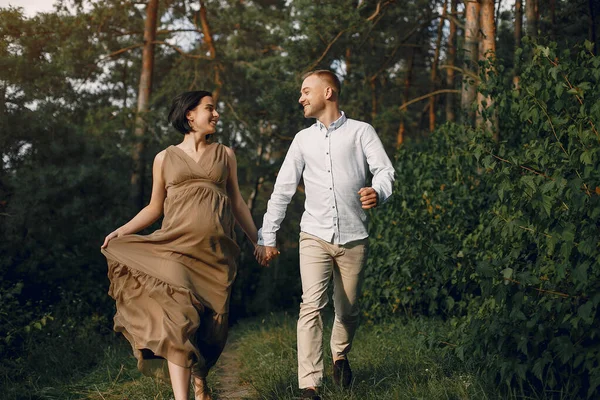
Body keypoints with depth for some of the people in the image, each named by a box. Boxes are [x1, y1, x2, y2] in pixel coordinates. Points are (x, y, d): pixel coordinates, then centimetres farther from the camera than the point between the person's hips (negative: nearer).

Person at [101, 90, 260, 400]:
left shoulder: (225, 155, 15)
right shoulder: (165, 158, 11)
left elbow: (237, 202, 18)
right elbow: (154, 207, 14)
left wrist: (257, 240, 15)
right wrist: (121, 231, 1)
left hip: (216, 251, 2)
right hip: (177, 246, -1)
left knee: (211, 324, 1)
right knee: (178, 318, -16)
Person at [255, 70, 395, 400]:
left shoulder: (360, 132, 4)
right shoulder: (303, 139, 12)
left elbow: (384, 169, -8)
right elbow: (282, 190, 13)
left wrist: (377, 193, -31)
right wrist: (267, 237, 10)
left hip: (353, 238, -1)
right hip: (315, 237, 1)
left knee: (348, 310, 10)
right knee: (311, 306, -14)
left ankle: (340, 355, 40)